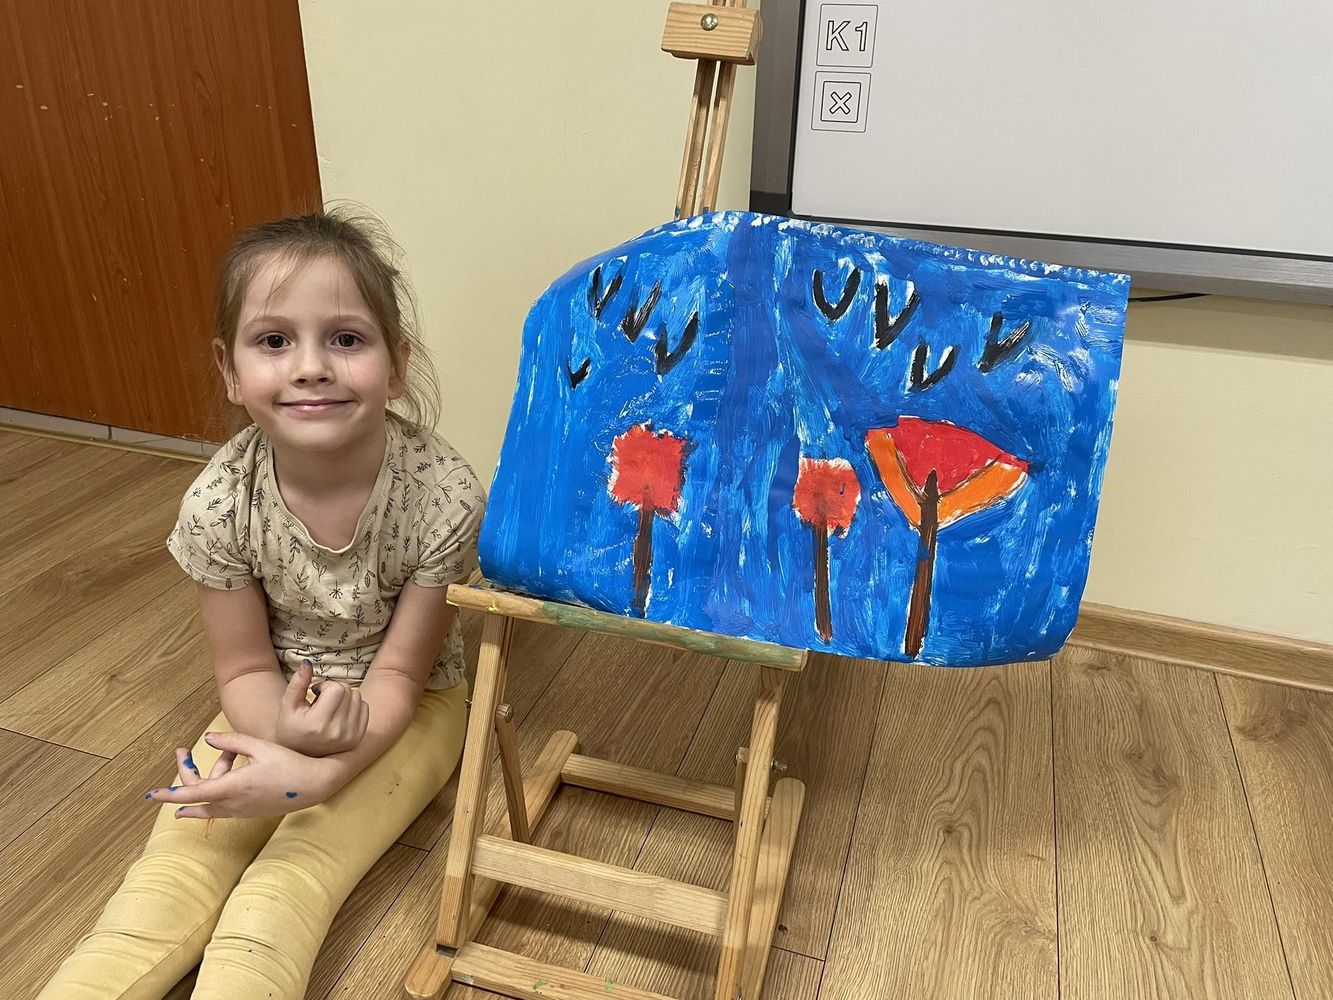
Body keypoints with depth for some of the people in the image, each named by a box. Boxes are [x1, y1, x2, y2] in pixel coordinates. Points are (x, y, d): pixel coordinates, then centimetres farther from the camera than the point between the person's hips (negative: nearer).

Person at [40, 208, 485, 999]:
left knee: (283, 892, -20)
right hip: (280, 705, 3)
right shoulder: (218, 503, -20)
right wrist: (289, 726, -31)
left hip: (405, 707, -2)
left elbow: (398, 672, -19)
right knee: (170, 880, -13)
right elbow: (245, 669, -8)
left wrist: (316, 776, -36)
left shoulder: (444, 495, -28)